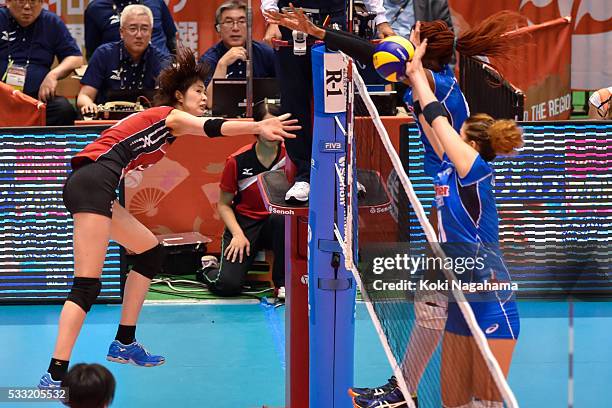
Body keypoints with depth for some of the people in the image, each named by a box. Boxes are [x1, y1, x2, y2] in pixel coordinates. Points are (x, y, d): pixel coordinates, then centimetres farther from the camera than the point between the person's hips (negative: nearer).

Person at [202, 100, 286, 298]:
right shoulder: (237, 161, -8)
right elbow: (224, 204, 1)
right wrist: (237, 234, -14)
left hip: (275, 223, 1)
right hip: (244, 224, -1)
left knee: (282, 219, -38)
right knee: (228, 285, -23)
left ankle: (282, 283, -17)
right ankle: (210, 266, 17)